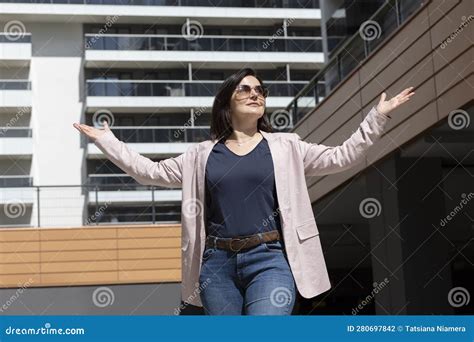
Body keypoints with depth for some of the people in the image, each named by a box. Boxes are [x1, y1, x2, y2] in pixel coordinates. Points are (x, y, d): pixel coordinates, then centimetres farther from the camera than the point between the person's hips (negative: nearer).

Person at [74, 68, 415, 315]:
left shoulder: (285, 147, 10)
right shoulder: (203, 155, 13)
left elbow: (342, 156, 8)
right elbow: (151, 171, 17)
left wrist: (377, 116, 2)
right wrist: (107, 141, 15)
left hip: (269, 259, -2)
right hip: (218, 263, 2)